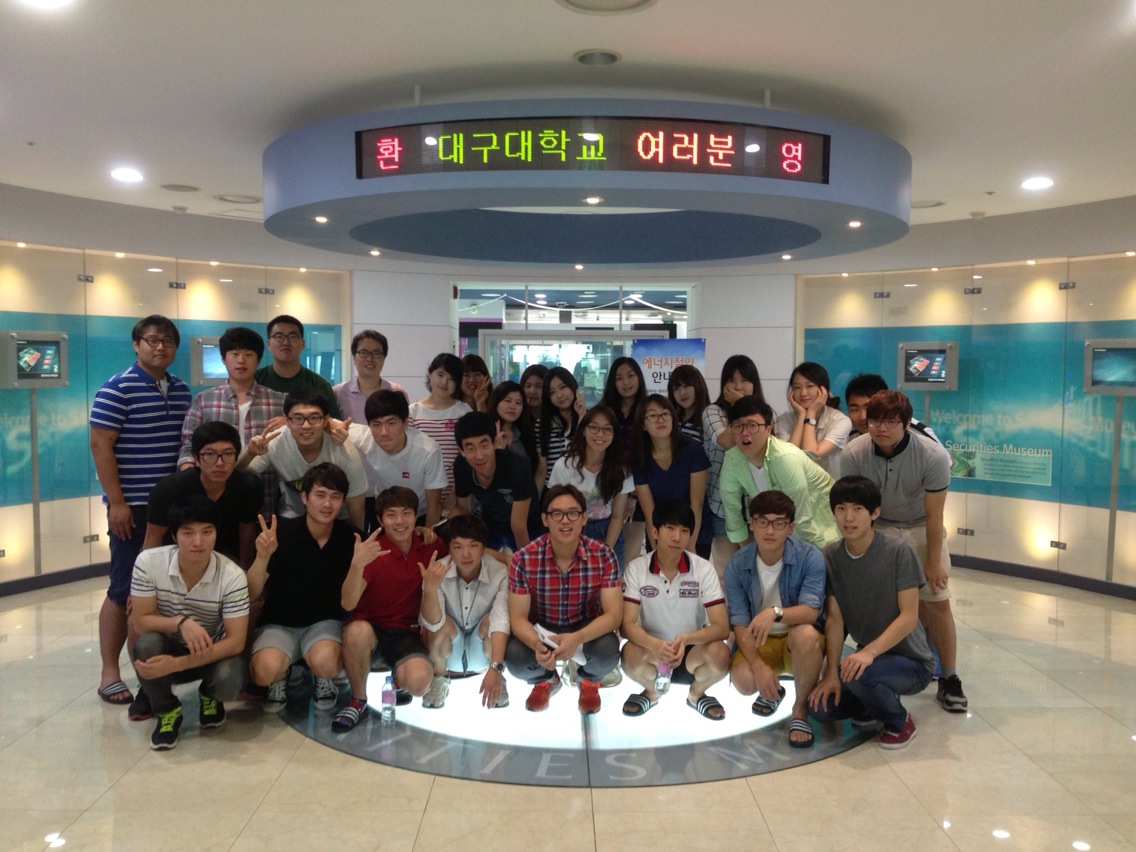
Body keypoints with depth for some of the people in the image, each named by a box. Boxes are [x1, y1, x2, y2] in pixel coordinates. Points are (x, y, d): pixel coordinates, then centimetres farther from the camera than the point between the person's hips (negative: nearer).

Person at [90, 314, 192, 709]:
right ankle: (110, 673, 11)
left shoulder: (181, 390, 11)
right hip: (134, 506, -6)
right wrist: (116, 502, -16)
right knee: (125, 589, 0)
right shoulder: (117, 389, -8)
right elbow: (100, 445, -12)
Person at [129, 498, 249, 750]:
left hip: (213, 653, -1)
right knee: (147, 644, -33)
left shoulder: (232, 576, -24)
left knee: (229, 683, -32)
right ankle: (167, 711, -3)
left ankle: (209, 695, 9)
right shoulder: (149, 562, -20)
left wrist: (176, 664, -34)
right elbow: (140, 623, -15)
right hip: (167, 648, 1)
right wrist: (181, 622, -36)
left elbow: (236, 642, -24)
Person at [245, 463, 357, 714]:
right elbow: (251, 594, -14)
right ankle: (278, 680, 7)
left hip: (324, 622, 1)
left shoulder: (349, 537, -10)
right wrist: (263, 556, -33)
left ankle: (324, 680, 6)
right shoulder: (281, 532, -14)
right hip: (279, 623, 0)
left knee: (324, 662, -32)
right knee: (266, 669, -31)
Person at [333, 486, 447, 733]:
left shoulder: (429, 546, -2)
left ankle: (399, 680, 10)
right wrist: (357, 564, -42)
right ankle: (358, 700, -10)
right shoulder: (371, 550, -13)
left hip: (408, 633, 1)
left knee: (419, 682, -30)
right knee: (357, 630, -37)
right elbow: (348, 604, -24)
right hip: (371, 629, -1)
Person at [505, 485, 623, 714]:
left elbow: (614, 615, -20)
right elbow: (518, 618, -16)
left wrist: (577, 638, -39)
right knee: (514, 658, -29)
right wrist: (537, 645, -39)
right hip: (541, 630, 0)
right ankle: (546, 681, 12)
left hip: (586, 629, 0)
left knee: (608, 651, -32)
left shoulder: (603, 555, -19)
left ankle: (589, 681, 9)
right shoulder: (524, 559, -20)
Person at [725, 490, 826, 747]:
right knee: (743, 680, -29)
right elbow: (739, 622, -12)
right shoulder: (737, 565, -11)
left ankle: (801, 709, -10)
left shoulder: (810, 557, -17)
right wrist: (758, 665, -27)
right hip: (759, 641, 2)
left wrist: (775, 613, -47)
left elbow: (811, 611, -26)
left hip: (800, 641, -1)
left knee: (805, 633, -37)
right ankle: (772, 690, 13)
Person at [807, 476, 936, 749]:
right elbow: (834, 618, -6)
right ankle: (875, 700, 17)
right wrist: (831, 673, -14)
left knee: (857, 672, -34)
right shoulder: (831, 556, -4)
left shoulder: (898, 551, -18)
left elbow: (909, 616, -20)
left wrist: (869, 651, -33)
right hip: (868, 657, 5)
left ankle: (899, 721, -2)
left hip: (911, 662, -5)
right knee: (820, 707, -13)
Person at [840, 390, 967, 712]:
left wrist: (933, 563, -11)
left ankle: (948, 678, 10)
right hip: (878, 529, 0)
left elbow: (934, 515, -17)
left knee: (938, 600, -4)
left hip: (921, 529, 0)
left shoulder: (934, 455, -26)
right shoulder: (853, 453, -23)